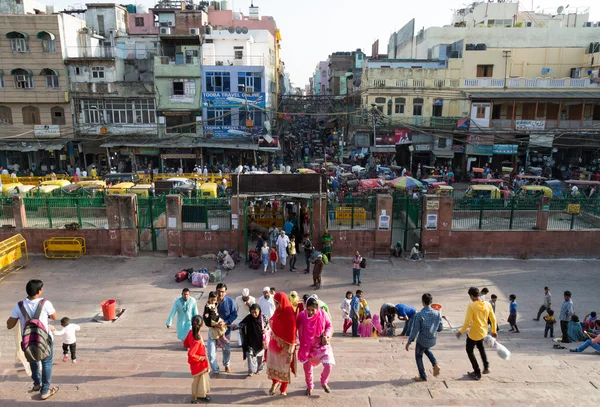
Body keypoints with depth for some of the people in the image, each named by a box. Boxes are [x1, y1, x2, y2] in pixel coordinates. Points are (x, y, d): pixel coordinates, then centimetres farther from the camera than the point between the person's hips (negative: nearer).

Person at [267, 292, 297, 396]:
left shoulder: (289, 314, -25)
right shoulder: (277, 311, -3)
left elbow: (292, 335, -23)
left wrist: (290, 353, -22)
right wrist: (269, 341, 16)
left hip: (285, 346, -6)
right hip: (274, 344, 6)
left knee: (284, 367, 14)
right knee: (272, 365, 18)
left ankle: (284, 388, 37)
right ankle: (275, 383, 45)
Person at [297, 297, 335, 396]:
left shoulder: (323, 314, -17)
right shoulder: (301, 315, -18)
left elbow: (329, 326, -2)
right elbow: (295, 328, -3)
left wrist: (326, 335, -19)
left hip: (322, 345, 0)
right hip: (307, 346, 0)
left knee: (328, 364, -12)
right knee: (307, 368, 12)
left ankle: (324, 383, 20)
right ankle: (309, 387, 41)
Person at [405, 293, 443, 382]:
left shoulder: (419, 315, -24)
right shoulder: (437, 313, -12)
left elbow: (415, 330, -19)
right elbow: (440, 328, -3)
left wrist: (409, 342, -7)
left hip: (422, 340, -5)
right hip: (432, 340, 5)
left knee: (418, 356, 19)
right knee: (426, 349, 35)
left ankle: (423, 377, 28)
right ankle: (435, 364, 15)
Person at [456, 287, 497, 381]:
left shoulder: (471, 306, -24)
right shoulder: (488, 304, -7)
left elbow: (467, 322, -24)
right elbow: (493, 319, 1)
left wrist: (460, 332, -9)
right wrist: (494, 331, 16)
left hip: (474, 333, -6)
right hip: (483, 332, 6)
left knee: (469, 351, 15)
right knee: (480, 346, 35)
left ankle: (477, 373, 19)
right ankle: (486, 367, 31)